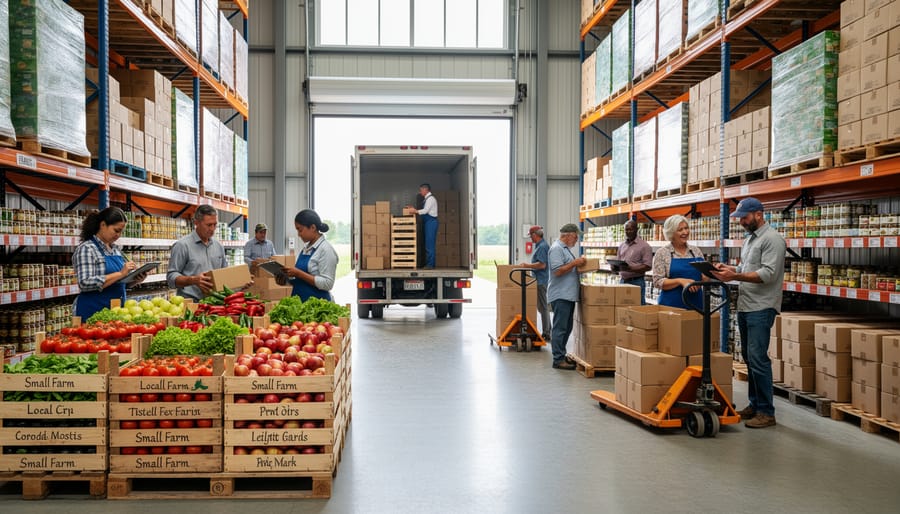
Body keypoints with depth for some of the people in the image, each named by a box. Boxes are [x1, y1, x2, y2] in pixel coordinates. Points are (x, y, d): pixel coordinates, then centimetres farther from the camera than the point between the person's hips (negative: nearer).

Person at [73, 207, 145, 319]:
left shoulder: (116, 249, 11)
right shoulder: (86, 249, -11)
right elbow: (85, 283, -23)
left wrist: (136, 279, -2)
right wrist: (120, 274, -24)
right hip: (93, 313, -7)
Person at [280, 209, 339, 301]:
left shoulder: (326, 249, -12)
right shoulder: (305, 248, 11)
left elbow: (327, 283, -19)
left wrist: (299, 273, -21)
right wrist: (288, 276, 1)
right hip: (299, 301, 7)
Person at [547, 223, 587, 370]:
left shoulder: (566, 248, 20)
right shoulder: (556, 249, -12)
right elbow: (558, 271, -20)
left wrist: (578, 264, 13)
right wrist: (574, 263, -16)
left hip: (568, 295, 10)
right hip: (561, 296, -10)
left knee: (566, 328, 13)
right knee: (560, 328, -7)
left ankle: (561, 356, 20)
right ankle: (558, 359, -3)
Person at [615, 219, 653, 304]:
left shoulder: (644, 246, -5)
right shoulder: (621, 246, 14)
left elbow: (647, 267, -12)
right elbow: (617, 263, 17)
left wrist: (630, 268, -24)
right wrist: (615, 267, -8)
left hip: (637, 282, -6)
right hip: (623, 281, 6)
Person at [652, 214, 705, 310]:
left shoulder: (696, 251, 9)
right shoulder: (662, 253, -3)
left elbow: (704, 277, 14)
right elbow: (658, 282, -8)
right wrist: (680, 281, -20)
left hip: (696, 303, 4)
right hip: (671, 304, -3)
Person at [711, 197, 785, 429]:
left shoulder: (772, 239, -11)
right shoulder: (749, 239, 19)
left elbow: (768, 274, -20)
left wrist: (735, 276, -24)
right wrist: (729, 268, 6)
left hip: (761, 308, -10)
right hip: (744, 307, 10)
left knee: (758, 358, -11)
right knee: (749, 357, 14)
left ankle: (766, 412, -4)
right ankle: (755, 404, 23)